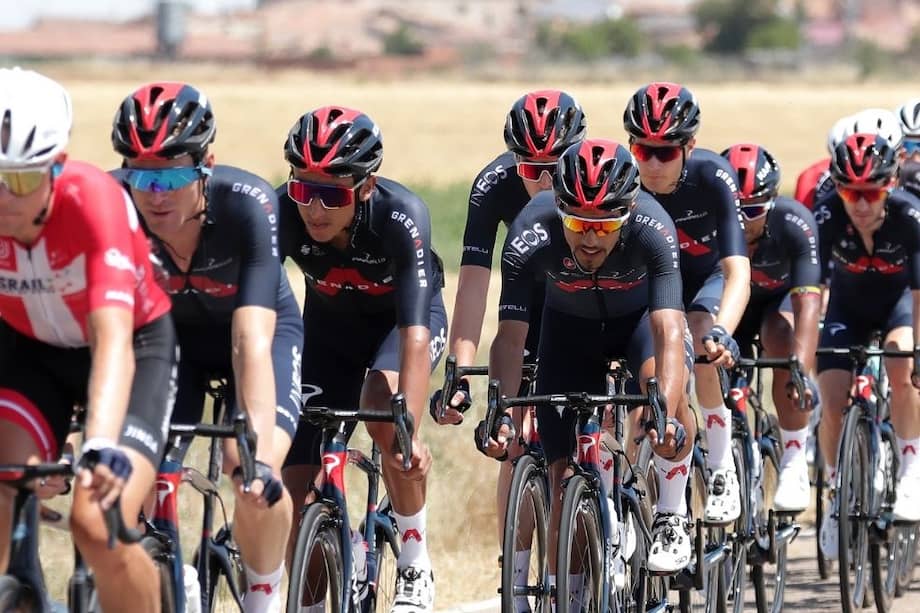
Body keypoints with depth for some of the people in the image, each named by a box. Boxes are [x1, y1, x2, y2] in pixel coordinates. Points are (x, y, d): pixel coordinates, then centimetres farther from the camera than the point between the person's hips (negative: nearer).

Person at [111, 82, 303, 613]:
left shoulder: (246, 204, -36)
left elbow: (251, 340, -42)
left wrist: (258, 452, -51)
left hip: (263, 328, -2)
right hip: (169, 331, 2)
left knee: (256, 482, -25)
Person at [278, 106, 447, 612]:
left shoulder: (401, 218, -36)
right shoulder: (282, 214, -31)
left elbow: (415, 335, -42)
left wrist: (409, 431, -52)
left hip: (404, 316, -3)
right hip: (329, 324, 3)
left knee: (384, 404, -34)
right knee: (294, 483, -9)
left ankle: (415, 560, -17)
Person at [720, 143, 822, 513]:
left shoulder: (794, 224, -36)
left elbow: (807, 303, -42)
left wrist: (802, 370, -55)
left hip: (779, 298, -2)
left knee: (784, 349, -31)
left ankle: (794, 465, -21)